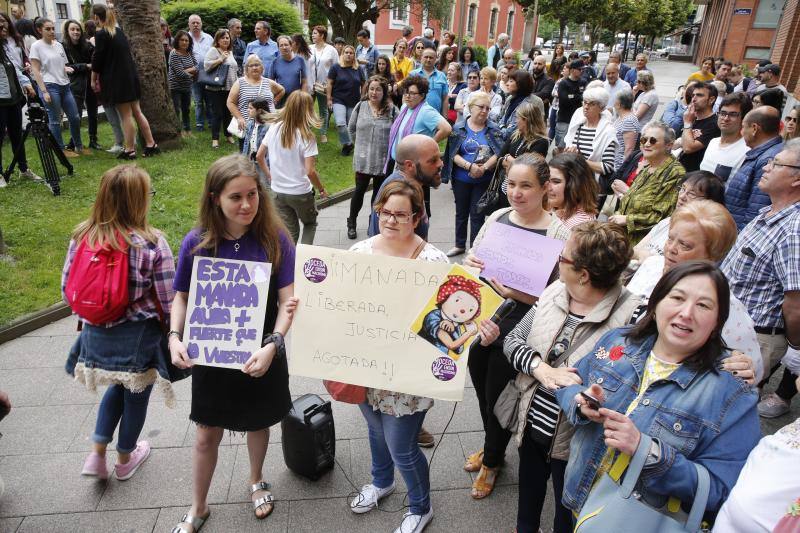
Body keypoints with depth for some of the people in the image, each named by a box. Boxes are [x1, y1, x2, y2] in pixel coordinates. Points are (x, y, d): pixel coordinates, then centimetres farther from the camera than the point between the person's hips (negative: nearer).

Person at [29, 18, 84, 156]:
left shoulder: (58, 45, 13)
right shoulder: (36, 46, -4)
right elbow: (36, 71, -7)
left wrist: (67, 69, -1)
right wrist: (44, 91, -15)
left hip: (64, 85, 6)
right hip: (50, 86, -6)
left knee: (75, 117, 6)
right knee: (55, 120, -1)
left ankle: (78, 147, 19)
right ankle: (61, 150, 6)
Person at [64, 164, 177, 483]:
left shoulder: (81, 237, -6)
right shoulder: (152, 244, -20)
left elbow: (67, 289, 2)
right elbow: (169, 301, -17)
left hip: (96, 334, 5)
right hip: (138, 337, -4)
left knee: (119, 386, 30)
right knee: (137, 395, 19)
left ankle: (97, 453, 29)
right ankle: (125, 459, 39)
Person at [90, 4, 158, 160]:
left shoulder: (101, 34, -12)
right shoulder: (119, 31, 10)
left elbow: (97, 60, -10)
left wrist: (93, 79, 3)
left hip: (116, 80, -7)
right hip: (130, 76, 7)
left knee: (125, 116, -3)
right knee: (136, 112, 11)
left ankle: (129, 150, 2)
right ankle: (151, 144, 11)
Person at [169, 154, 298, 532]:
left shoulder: (274, 238, -15)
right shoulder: (197, 242, -11)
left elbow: (288, 299, -16)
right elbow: (182, 297, 0)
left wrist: (271, 346, -28)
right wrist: (175, 337, -16)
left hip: (260, 356, 0)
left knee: (258, 423, 21)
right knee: (207, 434, 15)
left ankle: (256, 481, 52)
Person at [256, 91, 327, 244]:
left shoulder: (274, 128, -4)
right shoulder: (306, 136, -19)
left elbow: (259, 156, 3)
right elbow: (310, 171, -21)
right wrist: (322, 189, -5)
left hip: (278, 191, 4)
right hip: (300, 192, -4)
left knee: (290, 233, 19)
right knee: (310, 224, 23)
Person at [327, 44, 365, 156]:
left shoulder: (358, 69, 7)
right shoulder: (336, 67, -1)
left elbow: (363, 84, 16)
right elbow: (329, 83, -1)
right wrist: (329, 98, -6)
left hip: (354, 102, 3)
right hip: (339, 100, -3)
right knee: (340, 123, -19)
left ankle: (346, 145, 22)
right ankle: (348, 144, -2)